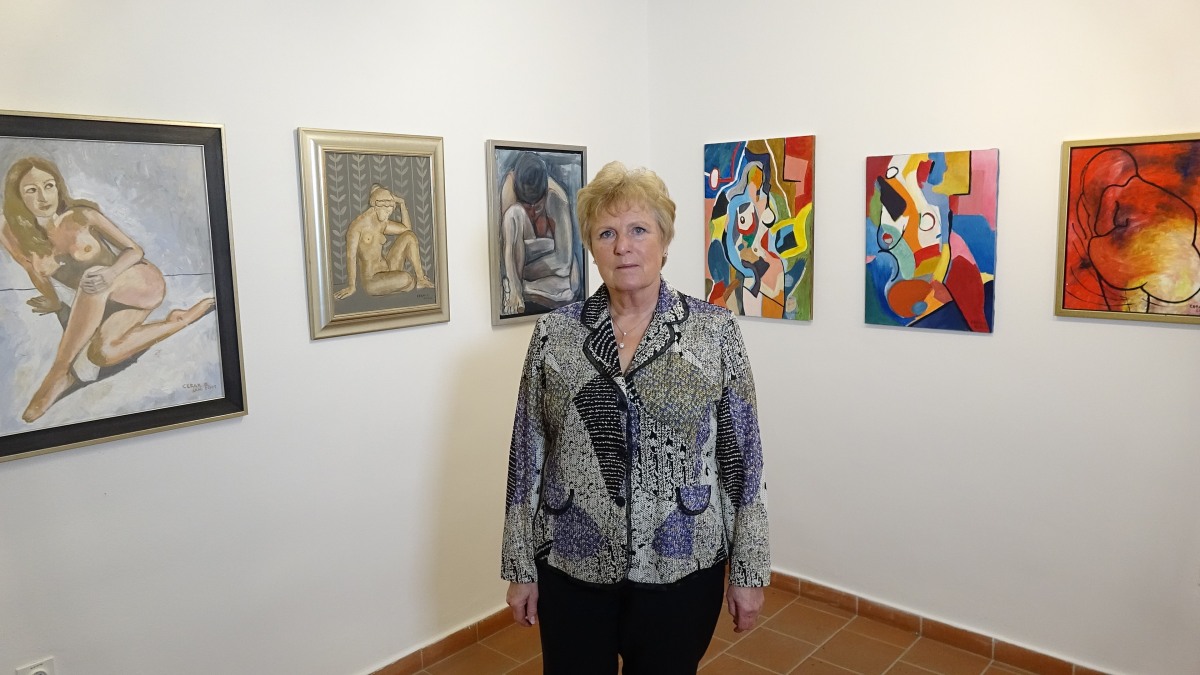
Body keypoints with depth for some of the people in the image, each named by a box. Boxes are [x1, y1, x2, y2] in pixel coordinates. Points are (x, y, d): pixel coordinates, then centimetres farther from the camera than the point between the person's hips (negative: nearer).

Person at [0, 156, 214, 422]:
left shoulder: (81, 215, -19)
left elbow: (134, 249, -12)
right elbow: (35, 273, 9)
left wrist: (111, 273, -32)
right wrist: (54, 303, 20)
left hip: (143, 280, -4)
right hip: (104, 300, 5)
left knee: (94, 278, -37)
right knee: (101, 355, -25)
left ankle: (58, 373, -26)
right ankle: (182, 319, -4)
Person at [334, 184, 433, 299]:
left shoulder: (382, 224, 9)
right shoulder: (358, 224, -12)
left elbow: (407, 228, 20)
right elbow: (351, 256, -16)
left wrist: (402, 205, 9)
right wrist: (352, 286, -20)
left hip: (388, 269, 8)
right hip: (371, 281, -8)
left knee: (409, 236, -2)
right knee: (405, 279, -34)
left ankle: (421, 278, -1)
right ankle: (415, 283, 4)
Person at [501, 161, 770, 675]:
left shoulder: (715, 329, -5)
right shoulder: (554, 333, -3)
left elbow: (741, 455, -3)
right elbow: (527, 456, 0)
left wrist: (748, 570, -1)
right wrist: (520, 566, 2)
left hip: (681, 566, 0)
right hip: (571, 567, 1)